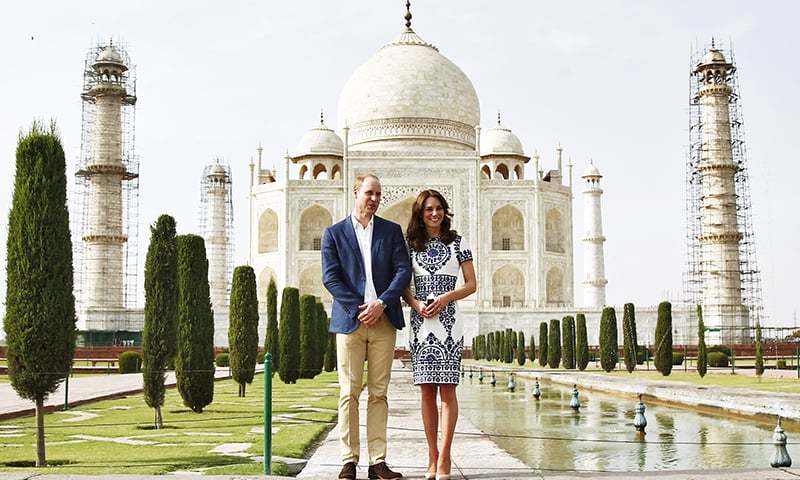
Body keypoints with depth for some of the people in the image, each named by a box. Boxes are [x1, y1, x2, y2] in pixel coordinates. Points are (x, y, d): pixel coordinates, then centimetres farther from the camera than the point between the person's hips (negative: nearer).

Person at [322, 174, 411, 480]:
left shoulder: (391, 231, 12)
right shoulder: (334, 233, 7)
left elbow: (403, 271, 3)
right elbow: (330, 277, -1)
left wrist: (381, 303, -11)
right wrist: (359, 309, -10)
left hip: (383, 320, 2)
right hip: (349, 320, -1)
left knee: (379, 393, 3)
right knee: (349, 393, -2)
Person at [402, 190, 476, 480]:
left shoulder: (457, 242, 8)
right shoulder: (410, 245, 12)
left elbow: (471, 285, 6)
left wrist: (445, 298, -10)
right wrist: (416, 304, -7)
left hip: (448, 322, -2)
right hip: (421, 322, 2)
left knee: (447, 390, -6)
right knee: (426, 390, 1)